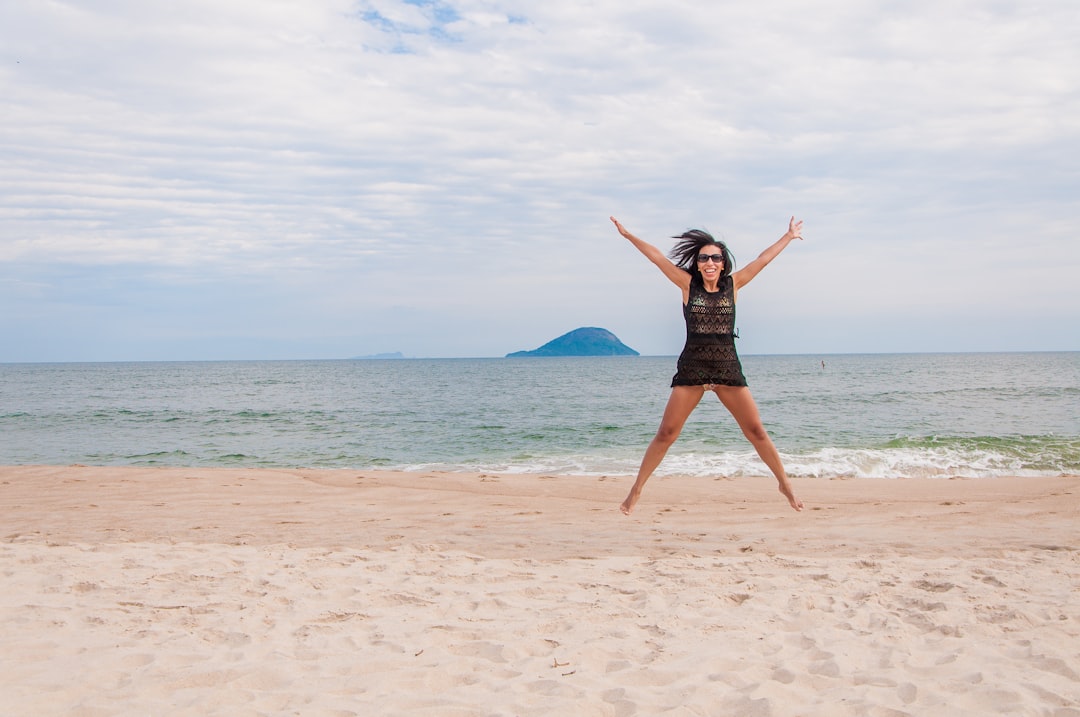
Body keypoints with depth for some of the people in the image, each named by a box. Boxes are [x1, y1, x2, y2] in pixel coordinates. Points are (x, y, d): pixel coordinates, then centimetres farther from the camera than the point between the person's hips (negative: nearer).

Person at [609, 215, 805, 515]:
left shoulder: (733, 284, 6)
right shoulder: (688, 284, 2)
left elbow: (763, 259, 13)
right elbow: (656, 256, 2)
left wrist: (789, 236, 20)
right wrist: (628, 235, 3)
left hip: (728, 369, 2)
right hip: (691, 369, -1)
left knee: (757, 431, 5)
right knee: (666, 434, -2)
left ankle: (785, 484, 20)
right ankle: (636, 490, 8)